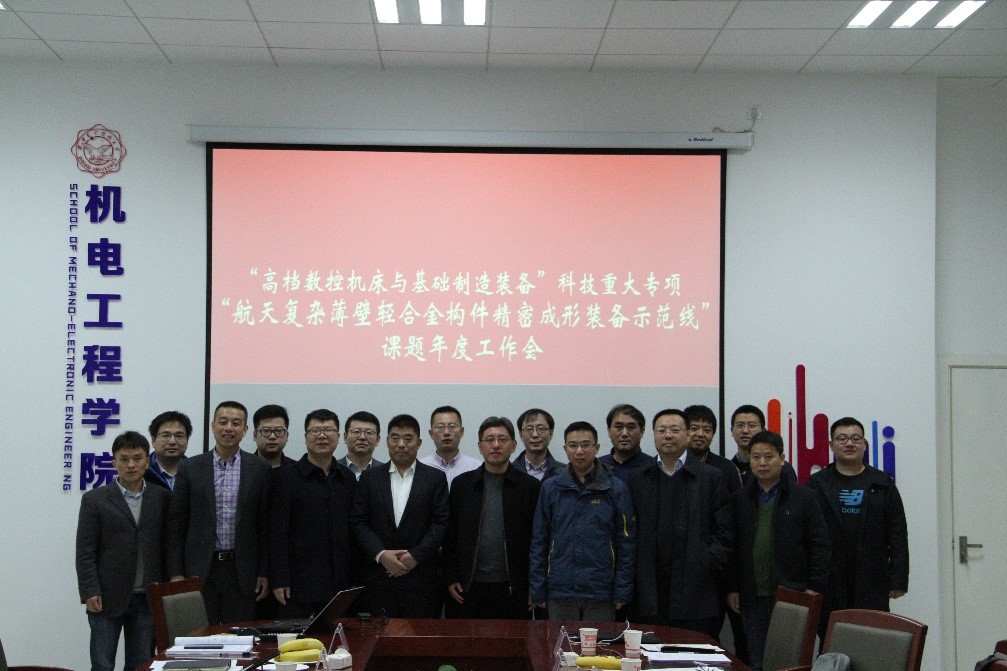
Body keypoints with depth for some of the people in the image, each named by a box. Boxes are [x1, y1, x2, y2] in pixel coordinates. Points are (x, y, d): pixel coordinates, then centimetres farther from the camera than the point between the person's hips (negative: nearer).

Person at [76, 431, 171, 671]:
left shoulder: (162, 498, 8)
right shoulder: (95, 500, 2)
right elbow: (85, 552, -2)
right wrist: (90, 592, -10)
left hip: (148, 599, 2)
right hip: (108, 598, -2)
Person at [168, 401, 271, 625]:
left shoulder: (259, 469, 3)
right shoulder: (190, 468, 3)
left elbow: (266, 524, 4)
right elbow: (176, 524, 4)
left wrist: (264, 573, 1)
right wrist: (176, 573, -1)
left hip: (243, 572, 0)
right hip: (200, 570, 0)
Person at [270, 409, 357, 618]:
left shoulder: (347, 478, 13)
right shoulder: (286, 477, -1)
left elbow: (353, 528, 15)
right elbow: (278, 532, -5)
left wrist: (355, 577, 10)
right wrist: (279, 580, -10)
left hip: (340, 584, 4)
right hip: (300, 583, -4)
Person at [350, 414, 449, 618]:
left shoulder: (436, 478, 6)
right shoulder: (370, 477, 10)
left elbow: (441, 523, 0)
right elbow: (357, 522, 4)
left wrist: (416, 556, -10)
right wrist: (381, 554, -9)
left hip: (421, 575, -1)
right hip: (378, 576, 1)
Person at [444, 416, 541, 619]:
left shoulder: (529, 486, 3)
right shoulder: (462, 484, 8)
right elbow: (450, 535, 9)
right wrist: (451, 578, 3)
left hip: (514, 587, -1)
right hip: (472, 586, 1)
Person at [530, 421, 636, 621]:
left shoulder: (616, 489, 1)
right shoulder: (551, 488, 5)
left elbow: (626, 543, 2)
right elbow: (539, 541, 6)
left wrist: (622, 592, -2)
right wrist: (537, 590, 1)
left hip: (601, 593, -1)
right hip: (560, 592, 1)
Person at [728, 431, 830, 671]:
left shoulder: (804, 497, 1)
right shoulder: (740, 500, 9)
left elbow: (819, 544, -1)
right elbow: (732, 546, 10)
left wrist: (813, 587, -7)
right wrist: (733, 588, 5)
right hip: (752, 597, 3)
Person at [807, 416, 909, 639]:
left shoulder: (883, 484, 11)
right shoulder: (817, 484, 8)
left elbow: (898, 535, 7)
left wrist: (898, 580, 0)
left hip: (872, 583, 0)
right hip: (829, 584, 0)